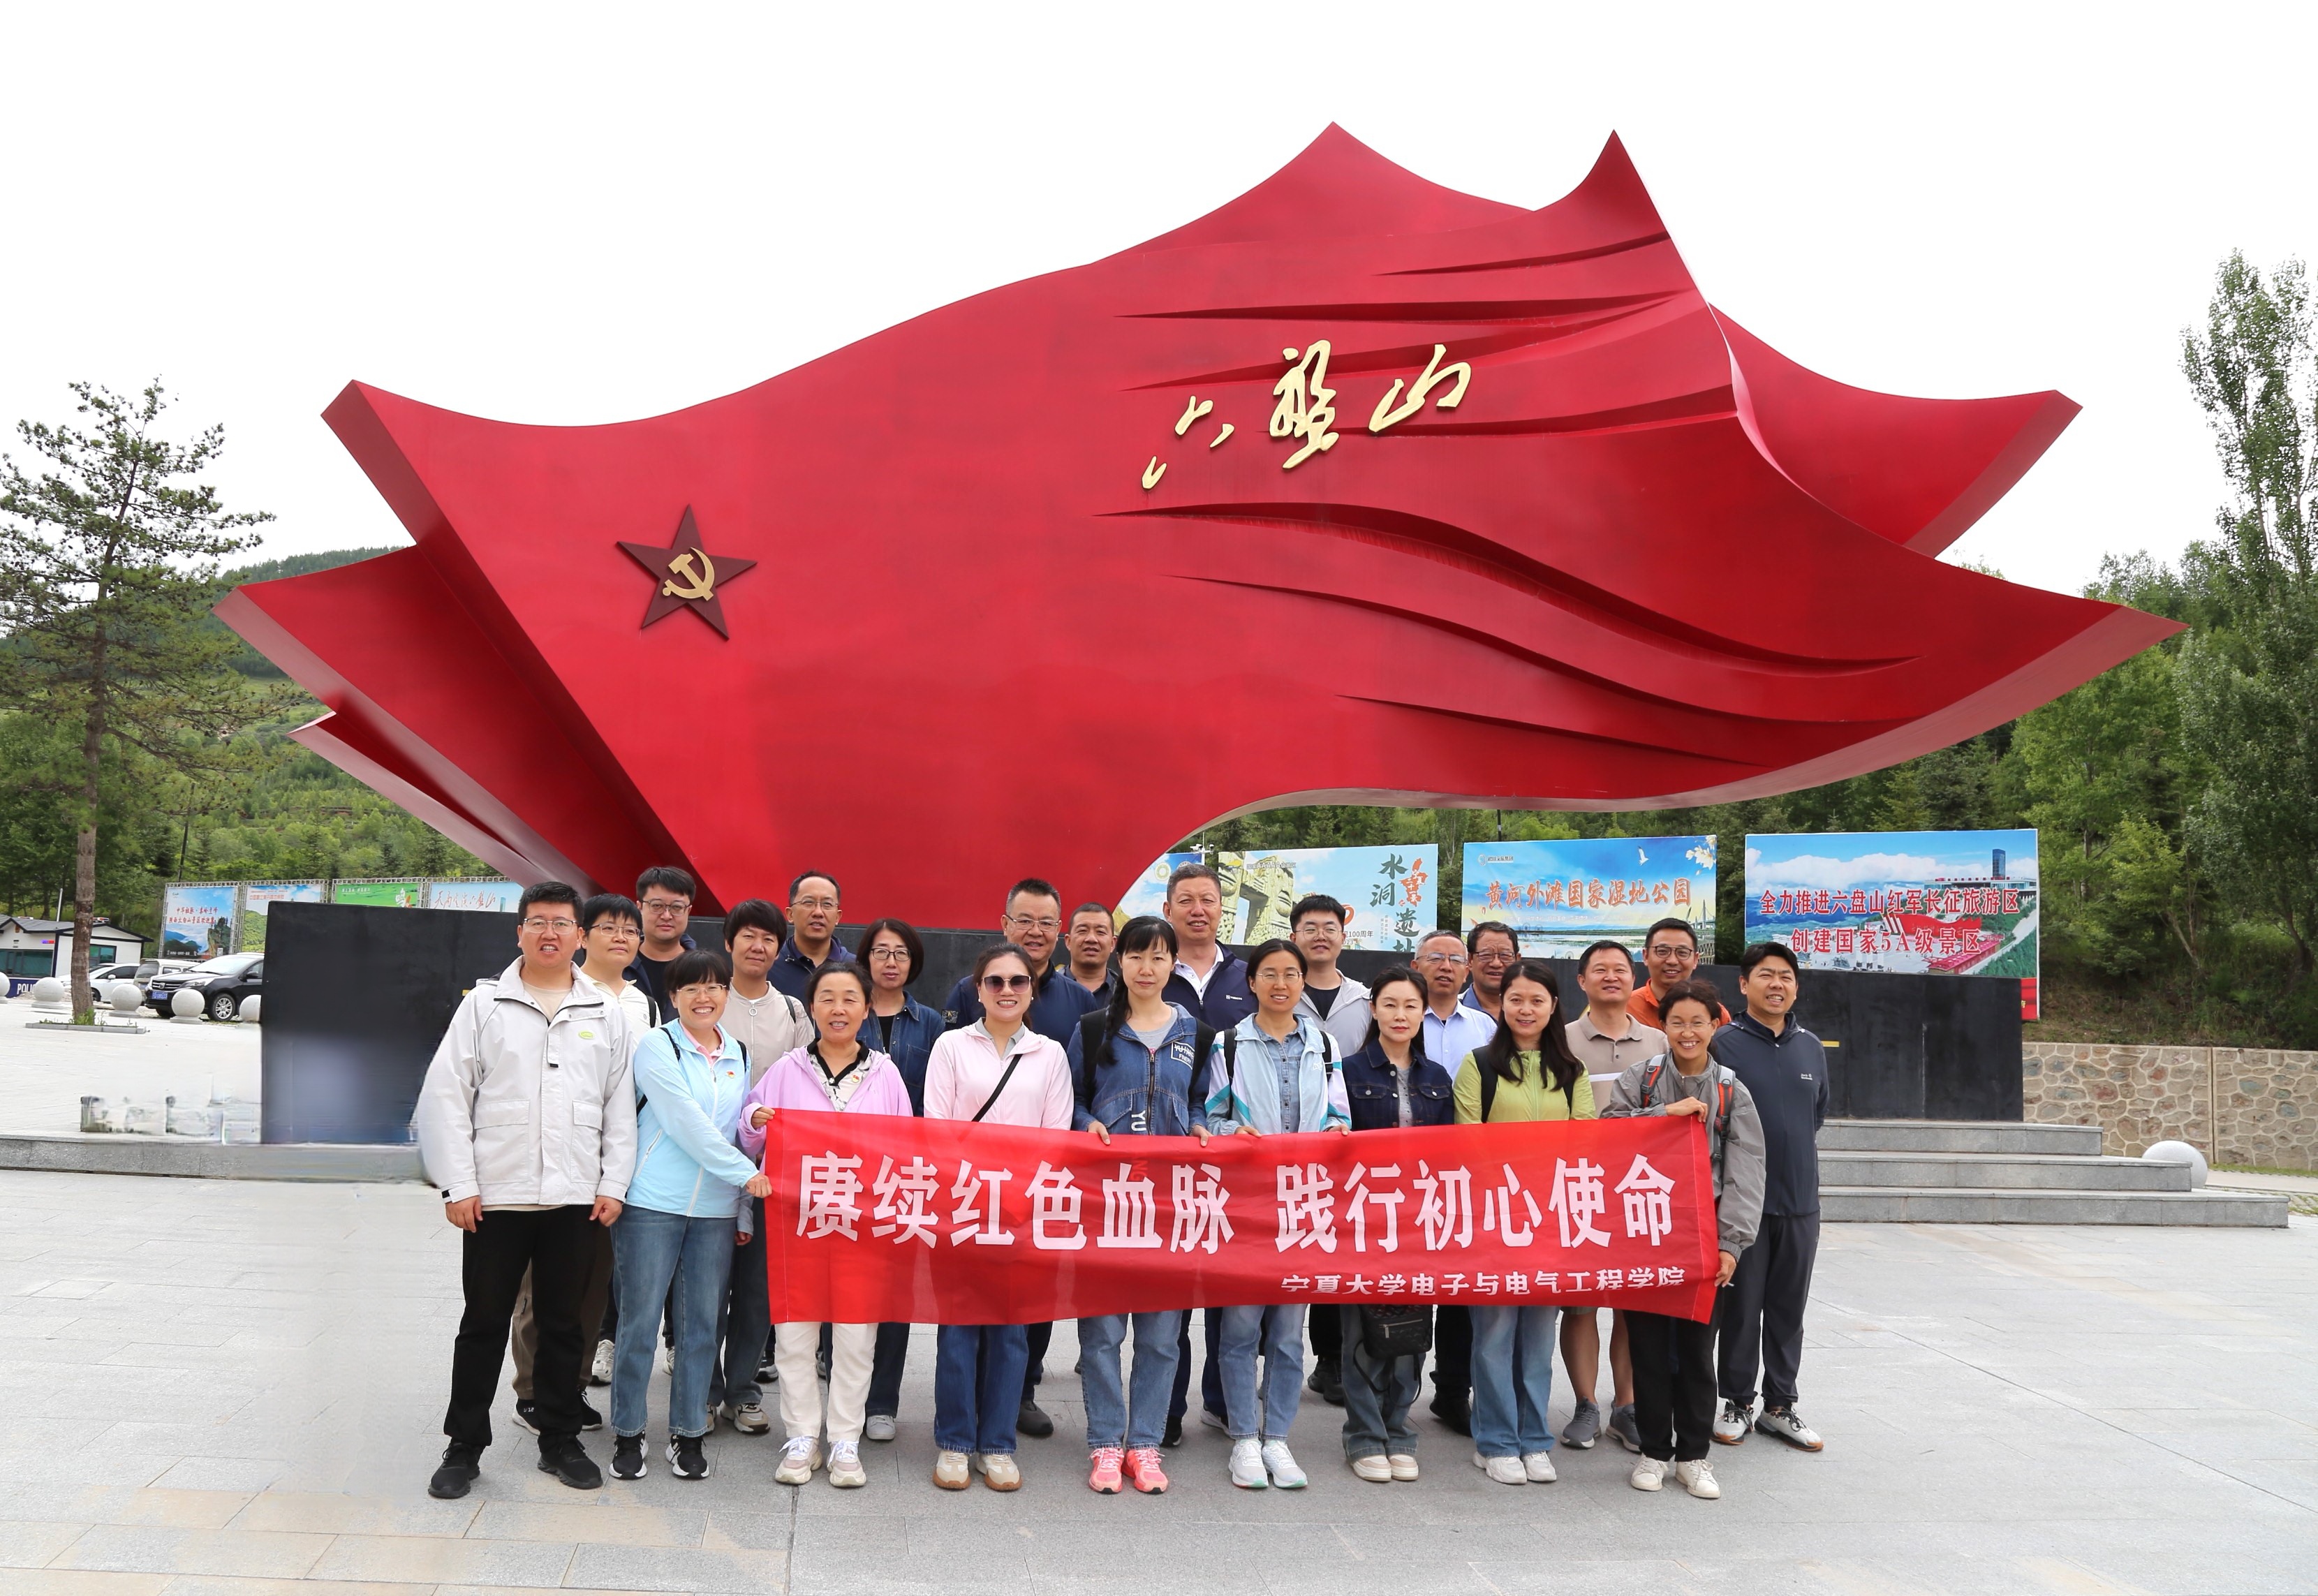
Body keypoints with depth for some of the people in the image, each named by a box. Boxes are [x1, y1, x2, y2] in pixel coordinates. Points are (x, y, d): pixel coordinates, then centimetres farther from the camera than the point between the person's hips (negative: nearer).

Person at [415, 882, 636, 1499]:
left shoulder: (606, 1014, 7)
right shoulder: (485, 1004, 2)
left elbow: (620, 1107, 8)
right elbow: (446, 1096, -2)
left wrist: (613, 1185, 1)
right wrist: (458, 1185, -8)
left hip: (575, 1198, 2)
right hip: (495, 1195, -1)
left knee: (563, 1324, 11)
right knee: (484, 1323, 6)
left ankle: (560, 1441, 23)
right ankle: (464, 1447, 18)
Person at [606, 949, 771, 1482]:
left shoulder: (737, 1054, 13)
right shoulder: (657, 1046, -4)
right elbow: (686, 1121, -12)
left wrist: (744, 1211, 11)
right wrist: (745, 1173, -13)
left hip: (717, 1208, 4)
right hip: (654, 1201, -4)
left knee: (701, 1322, 6)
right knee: (641, 1319, 1)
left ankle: (687, 1433, 16)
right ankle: (627, 1433, 14)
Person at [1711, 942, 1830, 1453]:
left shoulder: (1812, 1047, 9)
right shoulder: (1724, 1043, -8)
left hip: (1801, 1200, 5)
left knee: (1789, 1308, 12)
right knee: (1740, 1306, 4)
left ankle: (1779, 1406, 23)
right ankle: (1737, 1402, 18)